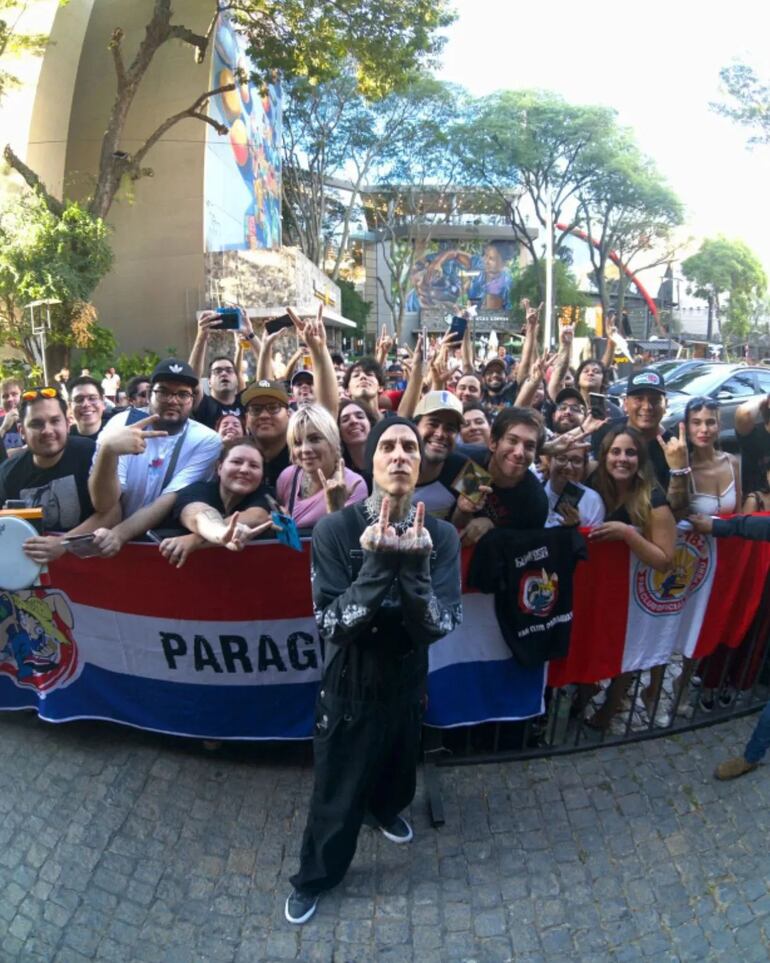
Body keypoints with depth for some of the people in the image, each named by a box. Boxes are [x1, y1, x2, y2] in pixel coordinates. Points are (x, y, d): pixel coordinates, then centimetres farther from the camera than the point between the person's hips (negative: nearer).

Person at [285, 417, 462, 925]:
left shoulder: (440, 535, -16)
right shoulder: (336, 529, -23)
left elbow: (440, 625, -21)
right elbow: (331, 625, -25)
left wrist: (414, 565, -38)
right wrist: (376, 564, -38)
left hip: (407, 677, 3)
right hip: (350, 681, -3)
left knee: (399, 764, 29)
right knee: (337, 791, 13)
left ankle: (385, 807, 65)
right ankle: (314, 877, 43)